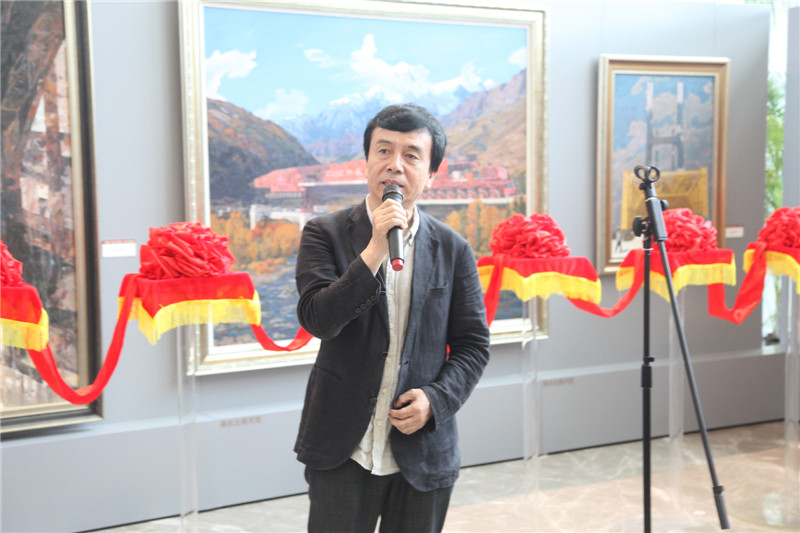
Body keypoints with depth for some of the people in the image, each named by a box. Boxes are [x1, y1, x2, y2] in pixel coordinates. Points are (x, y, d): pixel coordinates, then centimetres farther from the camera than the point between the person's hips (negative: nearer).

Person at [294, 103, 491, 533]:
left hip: (423, 451, 2)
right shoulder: (325, 234, -3)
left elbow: (473, 344, 5)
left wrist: (436, 398, -11)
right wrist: (374, 251, -24)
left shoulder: (452, 250, 2)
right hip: (343, 451, -2)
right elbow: (316, 319, -16)